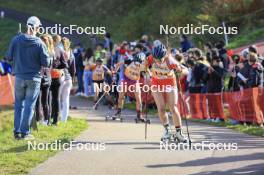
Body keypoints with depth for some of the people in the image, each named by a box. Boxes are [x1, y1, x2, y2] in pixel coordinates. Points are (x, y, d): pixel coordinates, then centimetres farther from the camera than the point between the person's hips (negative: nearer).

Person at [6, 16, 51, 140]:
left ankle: (17, 131, 12)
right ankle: (25, 132, 4)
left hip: (19, 77, 2)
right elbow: (46, 63, -9)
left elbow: (9, 57, 2)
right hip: (34, 78, -2)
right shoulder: (39, 43, -12)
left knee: (18, 105, 13)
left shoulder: (16, 40, -6)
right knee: (29, 105, 5)